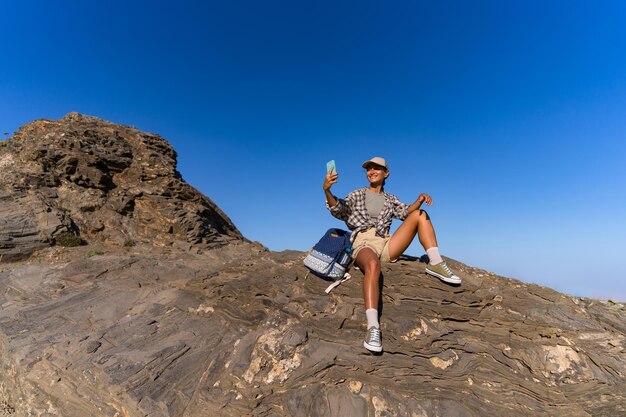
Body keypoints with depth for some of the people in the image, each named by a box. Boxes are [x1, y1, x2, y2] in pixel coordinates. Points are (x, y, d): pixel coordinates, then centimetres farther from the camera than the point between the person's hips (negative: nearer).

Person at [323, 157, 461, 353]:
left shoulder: (390, 199, 24)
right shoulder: (357, 195, 16)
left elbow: (407, 211, 7)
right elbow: (339, 210, -2)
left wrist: (419, 201, -14)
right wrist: (327, 191, -20)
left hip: (385, 245, 4)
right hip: (363, 244, -4)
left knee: (420, 215, -2)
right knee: (373, 265, -40)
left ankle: (435, 264, -12)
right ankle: (373, 327, -47)